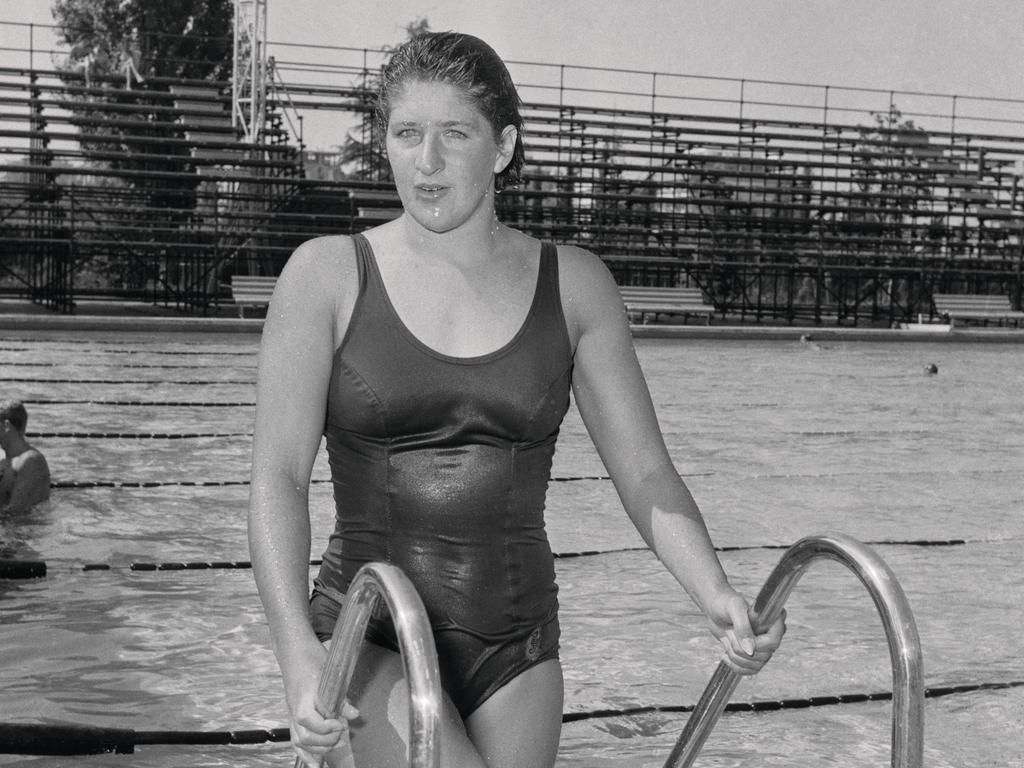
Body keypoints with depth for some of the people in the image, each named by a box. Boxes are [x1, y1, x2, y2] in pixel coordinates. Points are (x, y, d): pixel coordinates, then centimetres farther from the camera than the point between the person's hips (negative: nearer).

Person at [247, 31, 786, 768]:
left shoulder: (573, 285, 2)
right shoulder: (328, 274, -4)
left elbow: (646, 473, 0)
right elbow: (278, 475, -11)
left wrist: (717, 595, -17)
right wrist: (299, 652, -25)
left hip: (516, 646, 3)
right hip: (371, 643, -3)